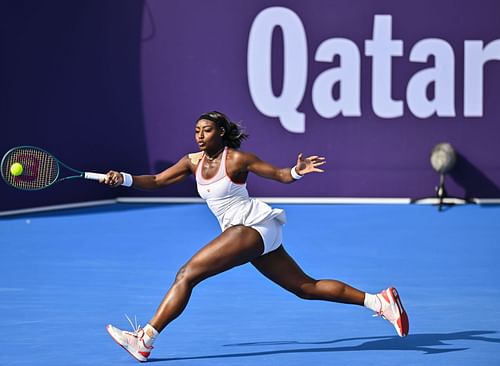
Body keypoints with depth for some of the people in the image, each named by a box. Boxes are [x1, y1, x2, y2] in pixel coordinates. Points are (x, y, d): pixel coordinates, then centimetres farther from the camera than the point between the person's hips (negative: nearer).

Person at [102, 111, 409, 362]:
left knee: (186, 275, -14)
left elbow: (282, 175, -3)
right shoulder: (193, 162, 11)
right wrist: (124, 179, -7)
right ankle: (379, 301, 10)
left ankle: (144, 340, -14)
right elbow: (156, 181, 10)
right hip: (241, 231, 9)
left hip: (254, 225, -9)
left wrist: (298, 171, -25)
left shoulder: (236, 158, -8)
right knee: (307, 288, 9)